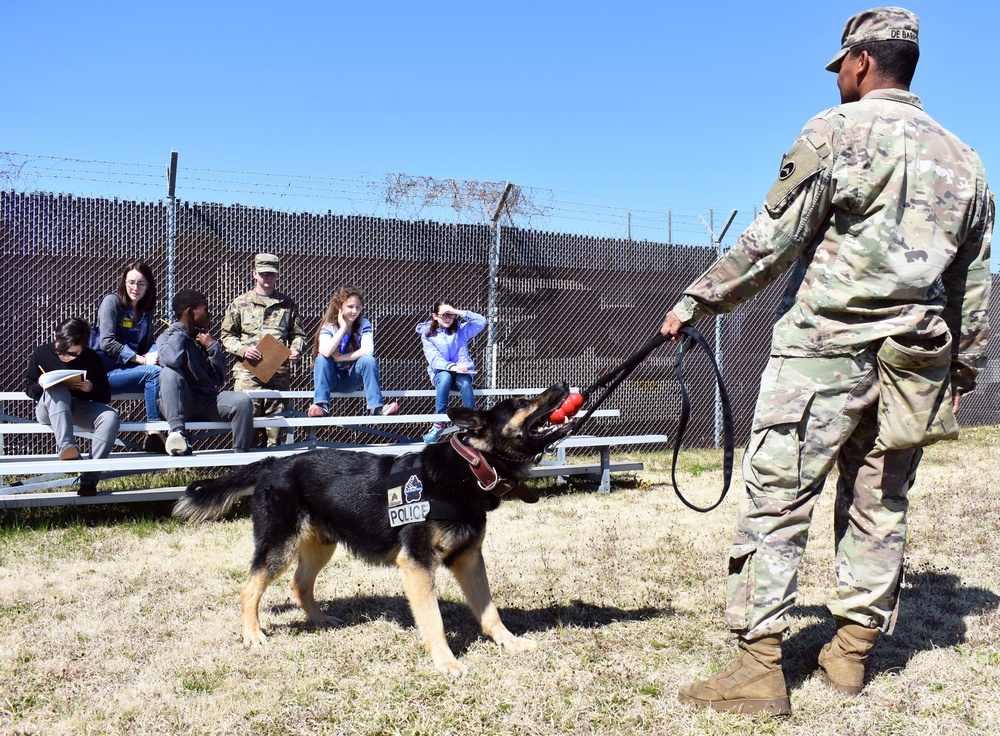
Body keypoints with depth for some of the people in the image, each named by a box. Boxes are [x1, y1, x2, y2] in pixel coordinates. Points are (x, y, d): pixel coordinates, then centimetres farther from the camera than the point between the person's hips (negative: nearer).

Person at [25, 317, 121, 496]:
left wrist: (91, 388, -21)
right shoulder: (41, 353, -2)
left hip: (81, 409, 1)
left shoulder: (91, 359, -1)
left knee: (111, 416, -30)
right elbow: (28, 389, 5)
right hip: (49, 408, -1)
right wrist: (40, 385, -18)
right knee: (57, 391, -36)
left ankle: (90, 476, -36)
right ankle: (66, 447, -53)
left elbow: (105, 396, 1)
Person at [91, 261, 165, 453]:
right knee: (154, 372, -29)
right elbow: (106, 342, -16)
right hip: (105, 372, -6)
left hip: (129, 369, 6)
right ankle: (154, 431, -28)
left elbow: (147, 346, 13)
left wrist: (154, 355, -13)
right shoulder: (112, 301, -4)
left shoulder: (145, 311, 15)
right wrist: (142, 360, -21)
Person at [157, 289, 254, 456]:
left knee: (242, 400, -23)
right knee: (170, 372, -33)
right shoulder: (166, 337, 1)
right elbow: (172, 360, -26)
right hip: (181, 404, -4)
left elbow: (219, 379, 11)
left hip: (207, 400, 4)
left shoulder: (203, 337, 16)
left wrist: (212, 347, -2)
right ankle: (178, 433, -40)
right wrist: (178, 331, -7)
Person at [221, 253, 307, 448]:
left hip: (280, 371, 2)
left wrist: (296, 350, -1)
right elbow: (226, 335, 10)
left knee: (277, 415, 1)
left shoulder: (287, 304, 16)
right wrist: (243, 349, -8)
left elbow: (298, 334, 20)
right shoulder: (240, 303, 11)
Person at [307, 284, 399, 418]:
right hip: (331, 380, -1)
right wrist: (343, 327, -26)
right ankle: (322, 405, -36)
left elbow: (368, 351, -24)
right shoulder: (328, 326, -12)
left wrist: (339, 357, -22)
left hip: (351, 381, 1)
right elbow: (326, 352, -32)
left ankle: (376, 406, -31)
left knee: (368, 360, -26)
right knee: (322, 359, -29)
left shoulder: (363, 324, -7)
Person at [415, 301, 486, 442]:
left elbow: (481, 321, -6)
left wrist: (459, 312, -13)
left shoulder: (460, 329, 8)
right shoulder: (428, 334, 3)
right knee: (445, 377, -36)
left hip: (463, 372, 1)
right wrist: (452, 367, -30)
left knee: (464, 382, -35)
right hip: (440, 373, -1)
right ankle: (439, 424, -33)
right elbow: (434, 359, -11)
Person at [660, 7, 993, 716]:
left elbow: (771, 243, -8)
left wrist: (696, 301, 1)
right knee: (879, 508, 13)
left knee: (776, 500, -5)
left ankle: (760, 667, -6)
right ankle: (851, 652, 21)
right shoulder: (965, 162, 16)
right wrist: (963, 371, 26)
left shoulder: (837, 130, -3)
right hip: (916, 362, 7)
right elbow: (973, 287, 18)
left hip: (826, 346, -6)